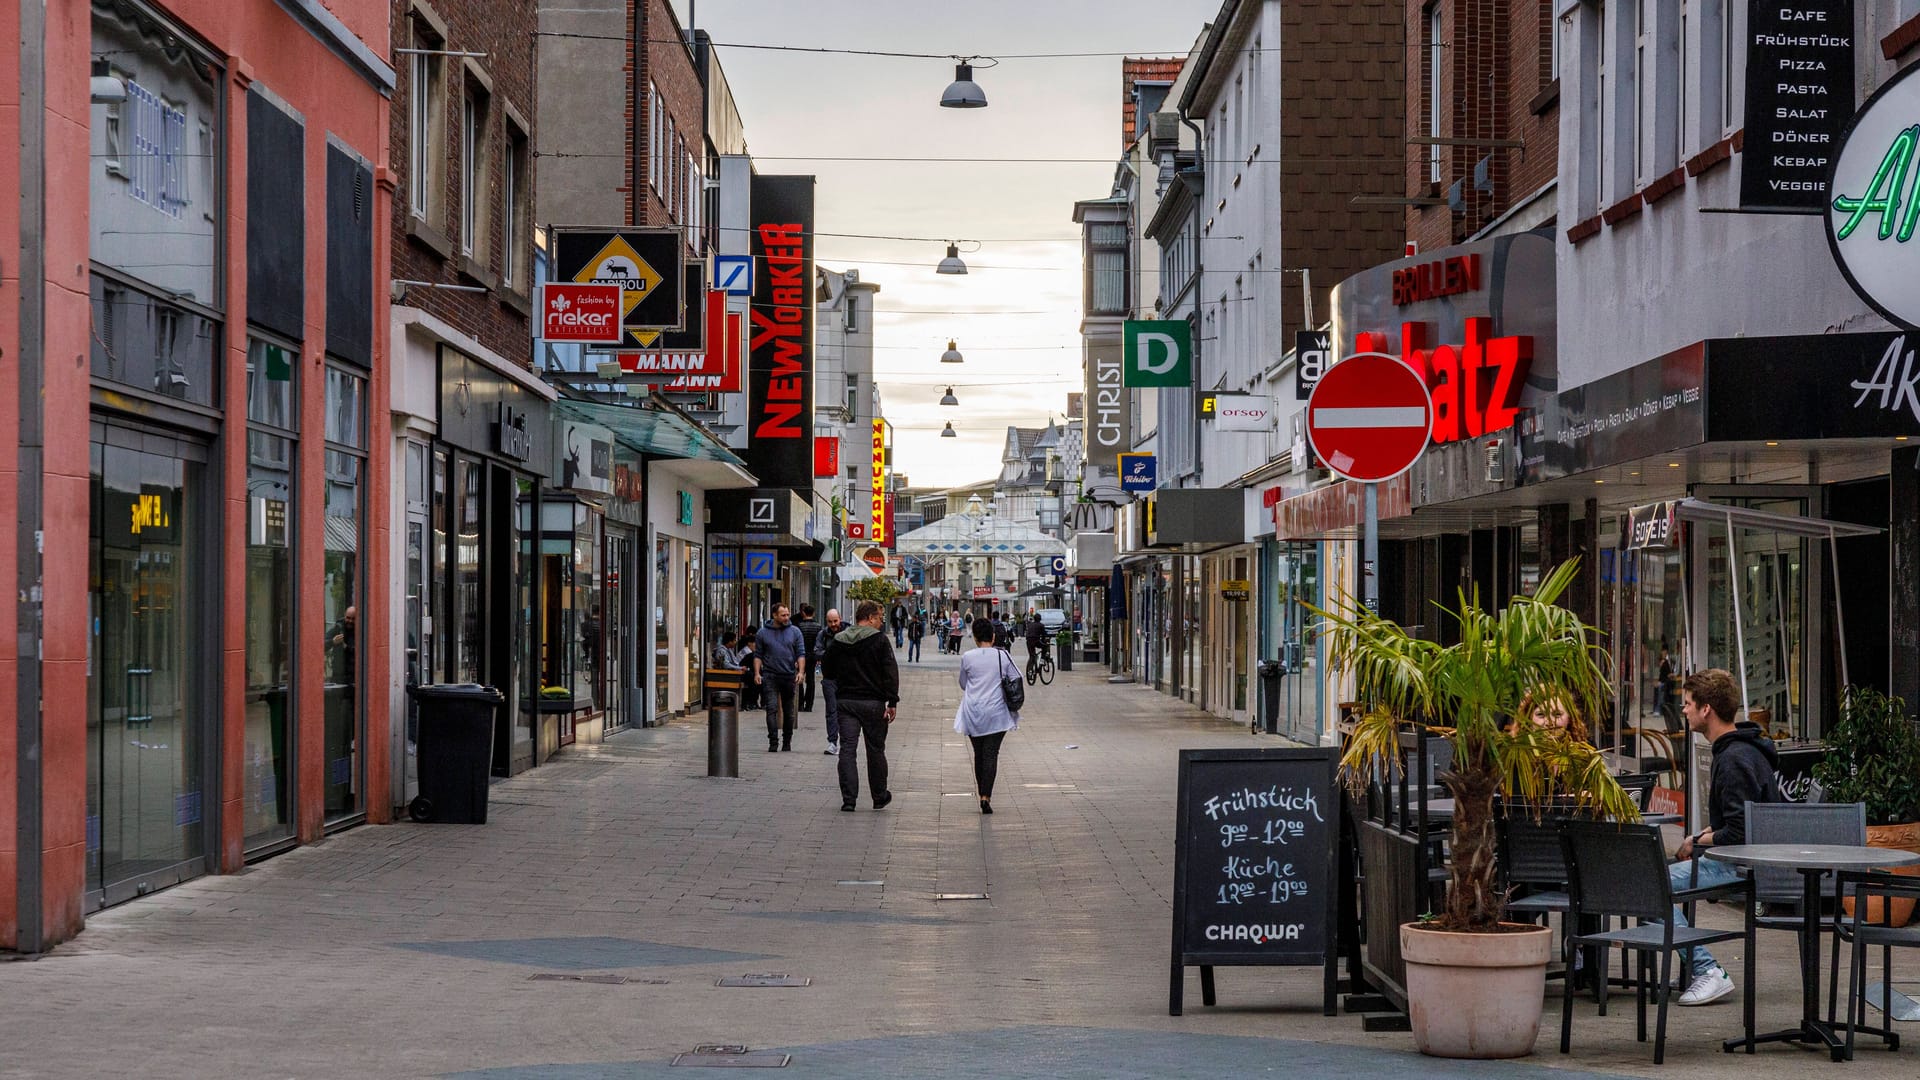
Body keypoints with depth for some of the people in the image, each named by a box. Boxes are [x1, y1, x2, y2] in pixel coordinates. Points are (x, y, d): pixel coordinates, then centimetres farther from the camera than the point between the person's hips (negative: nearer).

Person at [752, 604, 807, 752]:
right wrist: (757, 673, -5)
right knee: (772, 709, -12)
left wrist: (801, 671, -10)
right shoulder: (763, 633, 5)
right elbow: (758, 655, 7)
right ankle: (773, 742, -16)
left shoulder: (795, 632, 6)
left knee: (788, 711, 9)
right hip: (770, 676, -2)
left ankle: (787, 741, 19)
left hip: (789, 676, 2)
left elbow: (801, 654, 4)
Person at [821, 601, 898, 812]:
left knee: (847, 749, 1)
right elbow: (891, 673, -13)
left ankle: (848, 798, -6)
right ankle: (879, 797, 20)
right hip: (873, 703, -3)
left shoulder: (837, 641, 6)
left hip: (846, 701, 3)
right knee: (875, 750, 10)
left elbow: (827, 671, 13)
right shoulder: (879, 639, -7)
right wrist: (892, 702, -12)